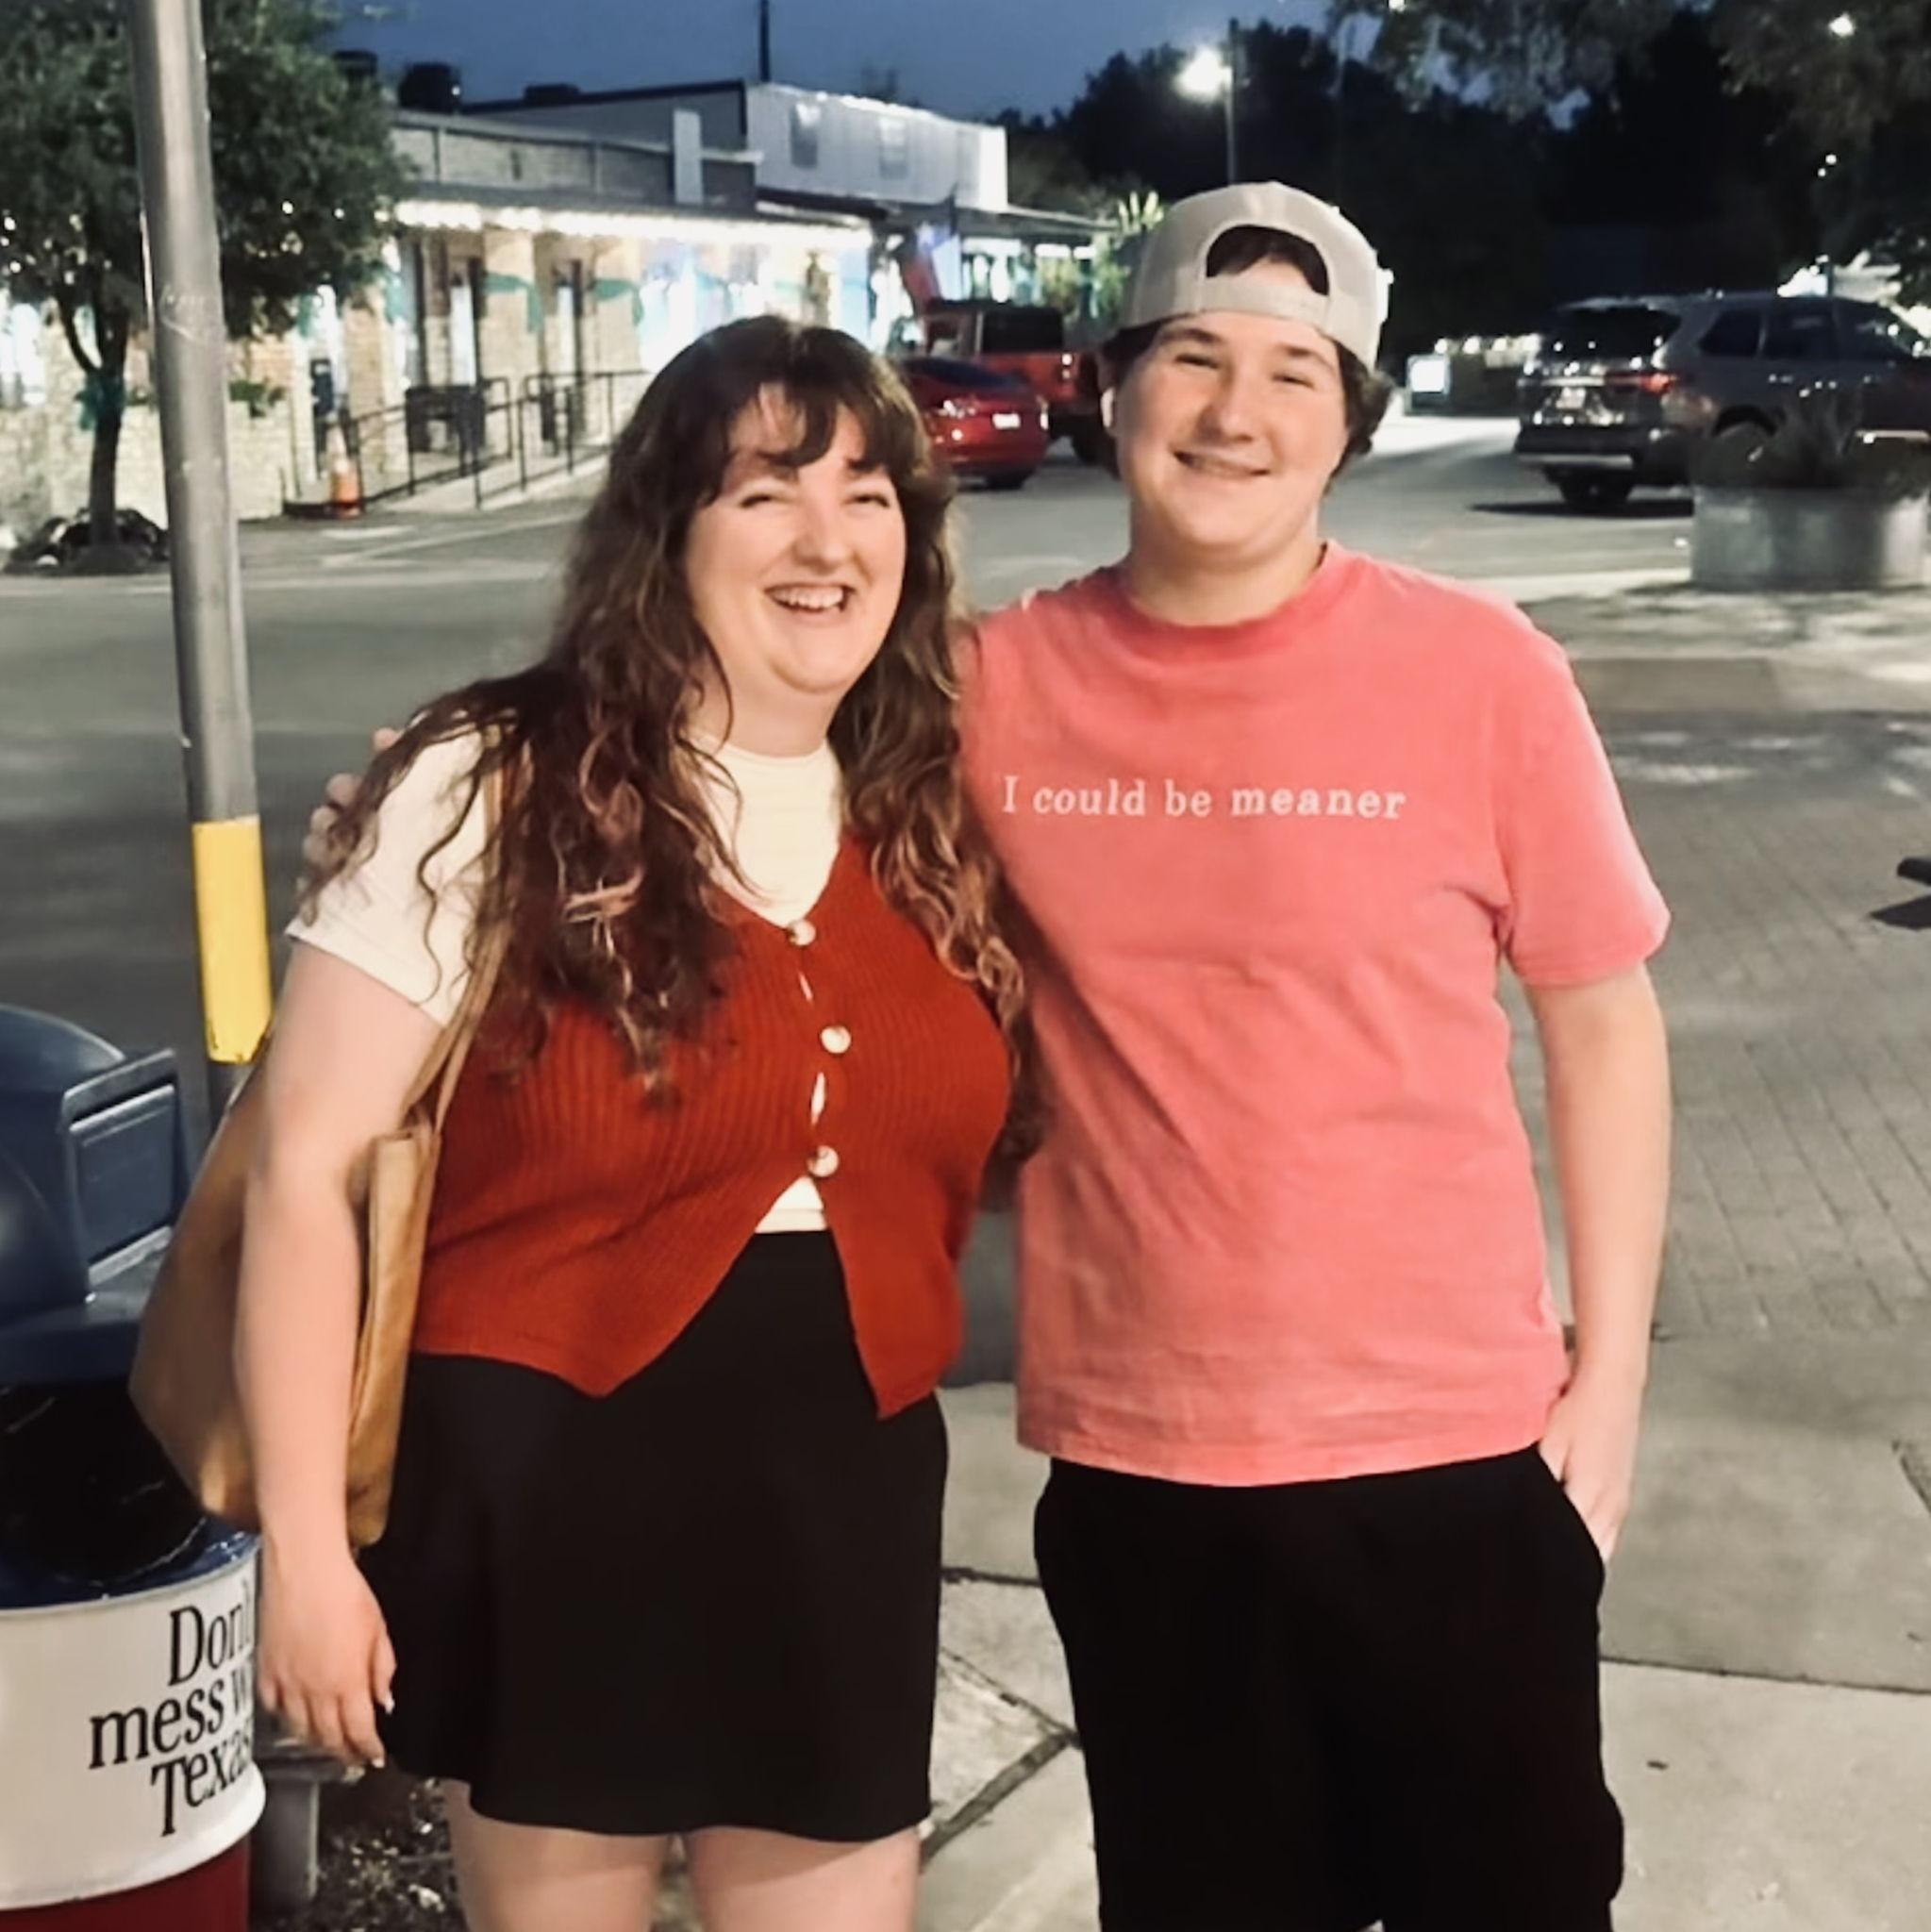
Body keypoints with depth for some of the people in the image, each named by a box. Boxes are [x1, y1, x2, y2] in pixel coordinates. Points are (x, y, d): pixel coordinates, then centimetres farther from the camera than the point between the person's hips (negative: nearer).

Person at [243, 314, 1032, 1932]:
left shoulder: (932, 824, 5)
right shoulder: (490, 792, -11)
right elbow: (310, 1164, -11)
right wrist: (306, 1535, -12)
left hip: (847, 1498, 4)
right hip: (554, 1484, -4)